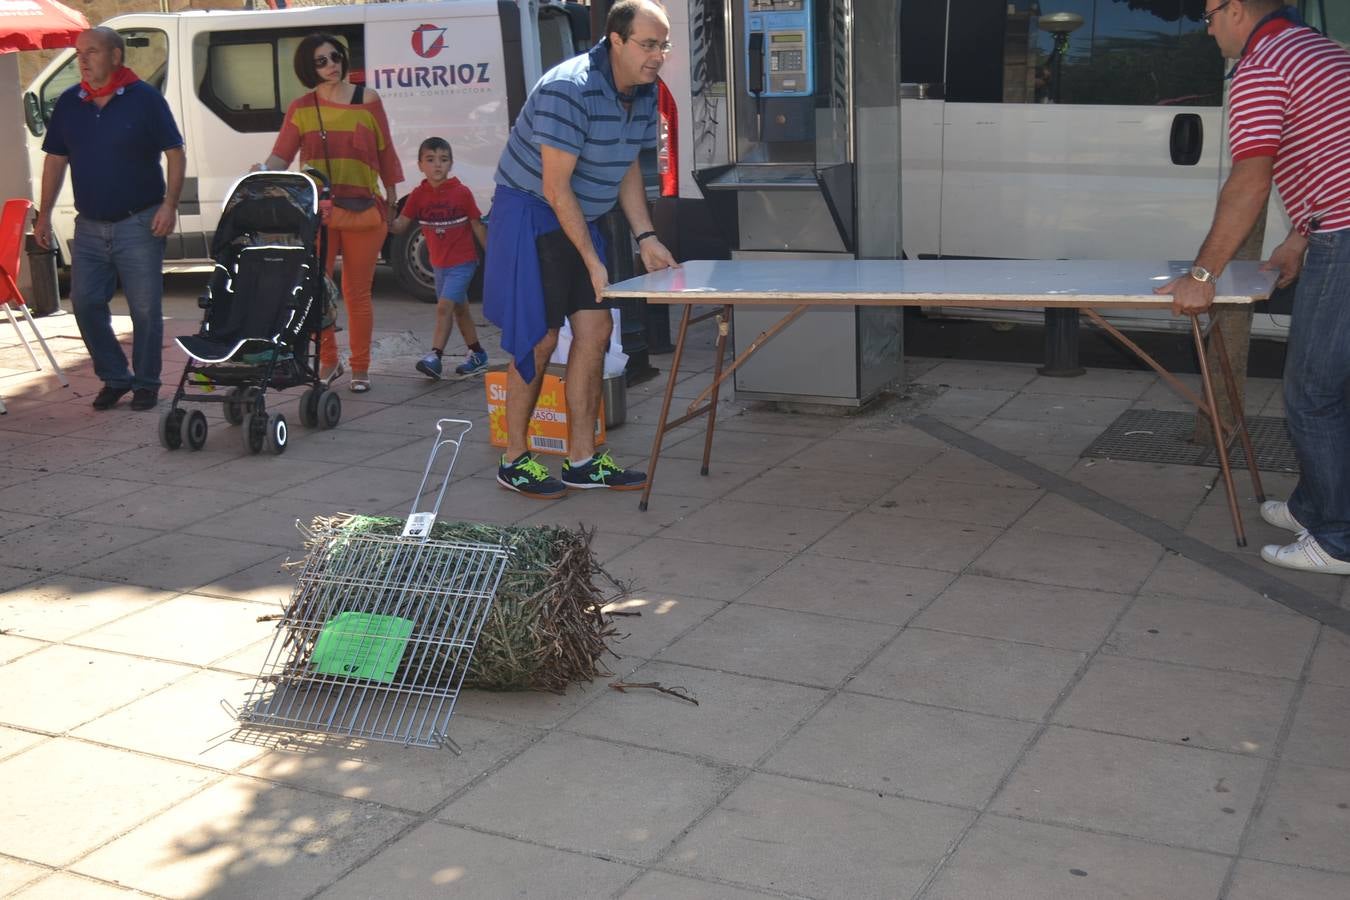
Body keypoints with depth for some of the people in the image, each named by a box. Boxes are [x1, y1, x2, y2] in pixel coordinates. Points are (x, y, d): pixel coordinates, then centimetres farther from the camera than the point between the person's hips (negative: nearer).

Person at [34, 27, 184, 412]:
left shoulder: (144, 98, -6)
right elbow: (55, 160, 12)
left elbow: (175, 153, -4)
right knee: (85, 304, 4)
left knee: (145, 309, 0)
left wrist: (169, 204, -15)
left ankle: (146, 384, 14)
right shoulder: (68, 103, 6)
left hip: (139, 224, -4)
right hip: (89, 227, 5)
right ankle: (115, 377, 19)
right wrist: (44, 214, 8)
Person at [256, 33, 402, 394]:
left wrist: (391, 198, 11)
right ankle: (327, 361, 14)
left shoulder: (368, 100, 5)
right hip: (317, 211, 1)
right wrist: (263, 172, -22)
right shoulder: (301, 108, 6)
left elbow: (385, 152, 10)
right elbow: (280, 156, 0)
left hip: (363, 211, -1)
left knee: (357, 292, 6)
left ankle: (360, 368, 16)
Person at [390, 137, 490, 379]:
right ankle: (477, 355, 28)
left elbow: (478, 226, -4)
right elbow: (400, 226, -3)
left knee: (444, 306, -16)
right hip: (439, 263, 5)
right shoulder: (418, 195, -1)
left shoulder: (461, 193, -11)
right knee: (459, 309, 15)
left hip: (462, 262, -5)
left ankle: (435, 357, -17)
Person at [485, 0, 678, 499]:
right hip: (530, 215, -8)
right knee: (539, 341, -7)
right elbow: (555, 188, -24)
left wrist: (646, 238, 3)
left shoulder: (644, 92, 2)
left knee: (595, 331, 3)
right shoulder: (569, 91, -26)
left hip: (580, 218, 8)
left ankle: (582, 460, 13)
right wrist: (592, 262, -20)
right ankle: (514, 461, 9)